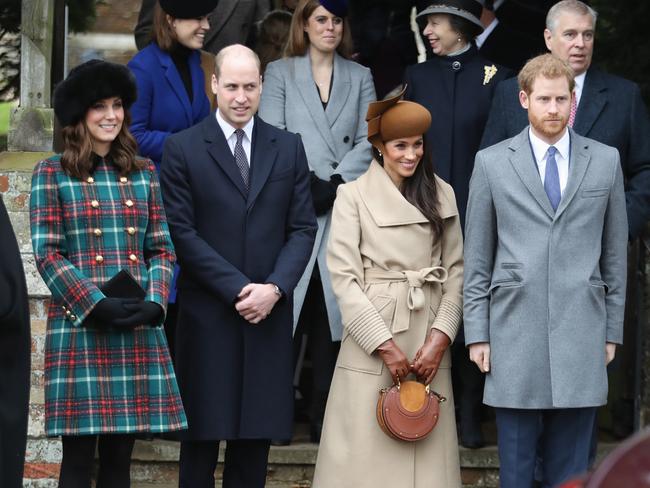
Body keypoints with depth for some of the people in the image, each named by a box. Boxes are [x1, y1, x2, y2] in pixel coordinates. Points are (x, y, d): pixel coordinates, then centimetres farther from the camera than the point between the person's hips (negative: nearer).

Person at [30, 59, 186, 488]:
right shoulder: (52, 174, 2)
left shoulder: (143, 173, 14)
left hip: (139, 328, 4)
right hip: (78, 326, -3)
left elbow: (163, 248, 12)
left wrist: (154, 301, -6)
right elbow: (47, 253, -4)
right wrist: (96, 305, -14)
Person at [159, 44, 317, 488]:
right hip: (207, 314, -3)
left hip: (270, 314, 3)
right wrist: (238, 289, -12)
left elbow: (303, 228, 6)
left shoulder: (288, 148, 9)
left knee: (257, 434, 5)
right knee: (203, 433, 1)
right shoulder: (183, 149, 0)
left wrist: (275, 288, -9)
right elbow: (182, 232, -6)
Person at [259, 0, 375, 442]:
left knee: (333, 315, -1)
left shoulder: (359, 77, 15)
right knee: (287, 310, -6)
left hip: (344, 210, 1)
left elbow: (368, 141, 5)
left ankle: (325, 418, 2)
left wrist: (335, 183, -9)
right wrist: (307, 185, -10)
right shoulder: (280, 74, 11)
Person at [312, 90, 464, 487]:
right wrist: (385, 345, -10)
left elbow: (456, 273, 8)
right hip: (372, 339, -3)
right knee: (367, 455, -3)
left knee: (427, 453, 0)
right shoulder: (353, 195, 1)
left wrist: (440, 338, -5)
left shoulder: (443, 195, 11)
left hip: (428, 343, 3)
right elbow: (344, 277, -5)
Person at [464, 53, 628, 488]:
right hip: (515, 335, -1)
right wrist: (477, 333, 2)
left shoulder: (605, 161, 8)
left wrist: (613, 331, 8)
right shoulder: (492, 163, 5)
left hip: (581, 333, 1)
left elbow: (616, 253, 11)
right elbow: (477, 259, 6)